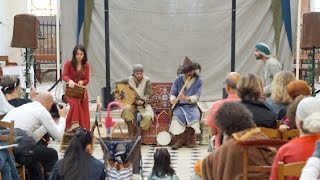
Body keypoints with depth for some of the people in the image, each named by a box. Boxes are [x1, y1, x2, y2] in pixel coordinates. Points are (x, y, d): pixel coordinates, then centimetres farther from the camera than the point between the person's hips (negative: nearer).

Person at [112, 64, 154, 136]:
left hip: (143, 104, -1)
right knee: (127, 108, -35)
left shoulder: (147, 80, -6)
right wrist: (115, 93, -12)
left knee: (148, 116, -31)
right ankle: (132, 128, -15)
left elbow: (148, 94, -12)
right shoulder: (129, 80, -1)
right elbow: (115, 84, 6)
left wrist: (143, 101, -32)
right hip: (131, 103, 1)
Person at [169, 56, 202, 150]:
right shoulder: (178, 79, 1)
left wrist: (187, 98, -28)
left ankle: (189, 139, -15)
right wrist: (173, 99, -24)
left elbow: (197, 96, -10)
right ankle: (179, 140, -23)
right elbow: (172, 93, 0)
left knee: (195, 116, -31)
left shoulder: (198, 81, 0)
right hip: (179, 105, 0)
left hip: (192, 106, 0)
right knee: (177, 116, -31)